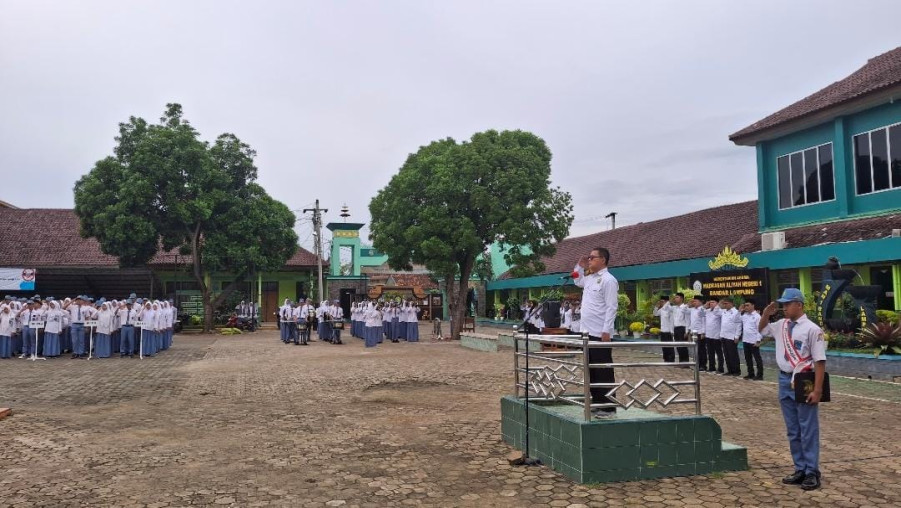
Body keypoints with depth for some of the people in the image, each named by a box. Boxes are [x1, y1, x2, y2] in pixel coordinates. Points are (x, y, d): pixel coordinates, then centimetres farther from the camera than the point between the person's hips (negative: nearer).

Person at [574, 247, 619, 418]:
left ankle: (608, 406, 4)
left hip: (600, 333, -9)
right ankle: (597, 401, 23)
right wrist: (580, 266, 18)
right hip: (588, 332, 9)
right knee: (591, 370, 14)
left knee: (604, 371, -2)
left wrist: (606, 330, -21)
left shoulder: (608, 280, -12)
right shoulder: (590, 278, 14)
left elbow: (611, 307, -17)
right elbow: (577, 281, 36)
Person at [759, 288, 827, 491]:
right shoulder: (781, 325, 7)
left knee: (808, 430, 3)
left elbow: (820, 361, -14)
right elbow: (761, 329, 26)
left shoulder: (812, 329, -13)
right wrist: (766, 314, 6)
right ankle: (800, 469, 25)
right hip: (785, 381, 7)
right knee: (792, 430, 14)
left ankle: (812, 472, 13)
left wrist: (817, 390, -18)